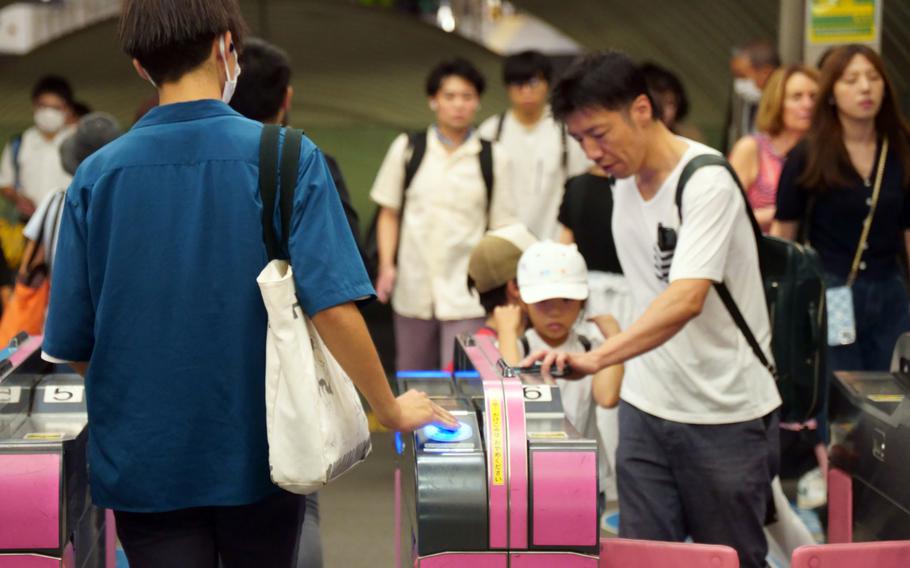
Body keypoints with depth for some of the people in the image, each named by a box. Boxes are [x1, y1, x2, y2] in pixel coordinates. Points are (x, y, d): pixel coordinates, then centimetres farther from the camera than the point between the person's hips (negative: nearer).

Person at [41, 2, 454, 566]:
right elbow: (335, 309, -17)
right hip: (258, 455, 0)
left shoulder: (97, 175, -5)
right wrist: (392, 410, -2)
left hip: (141, 462, 0)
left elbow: (71, 344, -2)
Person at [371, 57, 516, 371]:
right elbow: (389, 213, 10)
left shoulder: (492, 159, 4)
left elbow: (502, 226, 6)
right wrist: (386, 266, -2)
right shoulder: (406, 148, 6)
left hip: (467, 294, -2)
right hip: (413, 288, 2)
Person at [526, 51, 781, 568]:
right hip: (646, 406, 7)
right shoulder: (623, 180, 7)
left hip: (725, 414, -7)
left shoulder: (706, 181, -18)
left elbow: (687, 298, -31)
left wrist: (597, 358, -41)